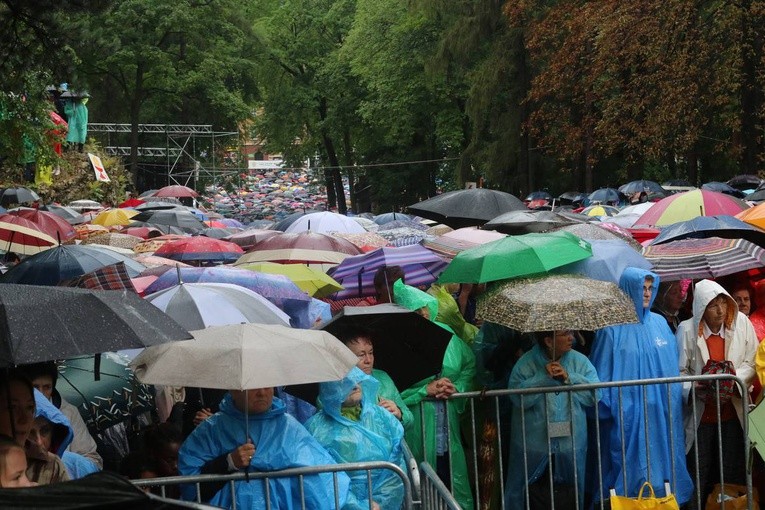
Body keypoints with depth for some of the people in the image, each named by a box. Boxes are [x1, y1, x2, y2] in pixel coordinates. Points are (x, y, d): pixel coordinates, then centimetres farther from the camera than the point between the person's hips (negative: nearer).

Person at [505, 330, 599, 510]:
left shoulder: (580, 361, 2)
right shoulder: (526, 363, -6)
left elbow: (595, 394, -6)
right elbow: (518, 396, -18)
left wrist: (569, 378, -14)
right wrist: (544, 376, -20)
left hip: (571, 446, 3)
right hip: (534, 447, -2)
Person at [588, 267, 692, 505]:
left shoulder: (660, 323, 10)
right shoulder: (612, 328, -6)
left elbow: (672, 365, 15)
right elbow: (601, 371, -6)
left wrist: (673, 400, 10)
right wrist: (604, 408, -11)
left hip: (659, 414, 5)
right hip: (626, 414, -5)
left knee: (660, 461, 7)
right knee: (630, 465, -1)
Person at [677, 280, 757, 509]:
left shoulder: (741, 322, -2)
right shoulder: (687, 329, -9)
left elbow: (750, 362, 1)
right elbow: (679, 371, -6)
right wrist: (697, 390, -21)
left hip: (733, 413, 2)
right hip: (700, 415, -2)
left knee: (732, 473, 6)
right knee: (700, 475, 5)